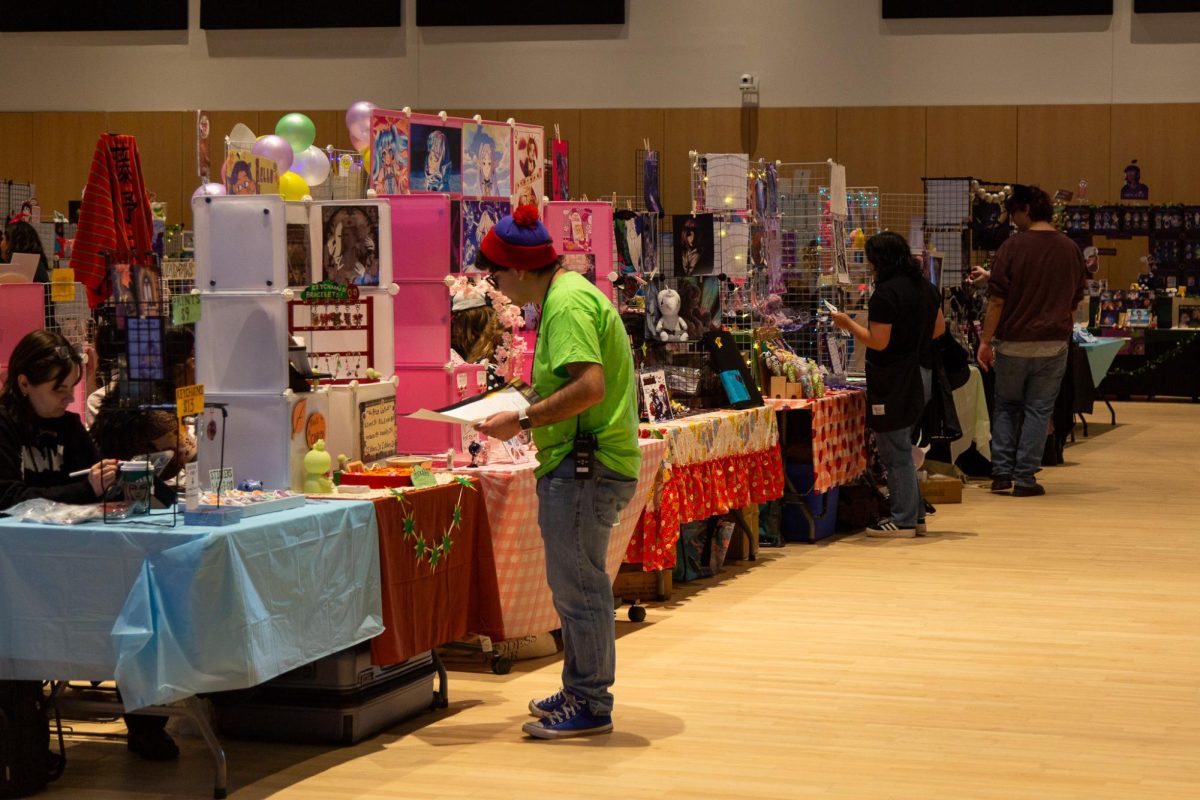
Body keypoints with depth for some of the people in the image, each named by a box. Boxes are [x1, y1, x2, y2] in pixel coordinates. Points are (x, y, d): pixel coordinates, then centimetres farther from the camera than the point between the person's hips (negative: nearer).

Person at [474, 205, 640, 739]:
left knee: (578, 585, -4)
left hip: (584, 467, -11)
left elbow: (590, 386, -26)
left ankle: (590, 706, 3)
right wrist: (527, 409, 17)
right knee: (575, 582, 18)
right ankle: (580, 691, 28)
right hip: (581, 463, 11)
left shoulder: (567, 304, -16)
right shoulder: (570, 295, 18)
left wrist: (524, 420, -21)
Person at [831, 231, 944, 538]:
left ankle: (903, 521, 3)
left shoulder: (886, 293, -18)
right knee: (902, 448, 18)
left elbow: (879, 341, -19)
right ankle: (915, 515, 21)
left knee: (895, 451, -1)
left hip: (894, 380, -9)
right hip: (922, 373, 9)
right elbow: (939, 329, 18)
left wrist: (849, 324, -7)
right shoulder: (926, 288, 9)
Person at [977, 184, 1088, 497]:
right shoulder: (1070, 250, 3)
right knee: (1038, 410, 6)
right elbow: (1075, 302, 10)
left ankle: (1002, 472, 8)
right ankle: (1025, 478, 5)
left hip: (1013, 342, -2)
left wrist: (985, 341, -3)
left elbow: (997, 299, -9)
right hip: (1054, 343, 2)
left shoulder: (1013, 247, -9)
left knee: (1006, 407, 14)